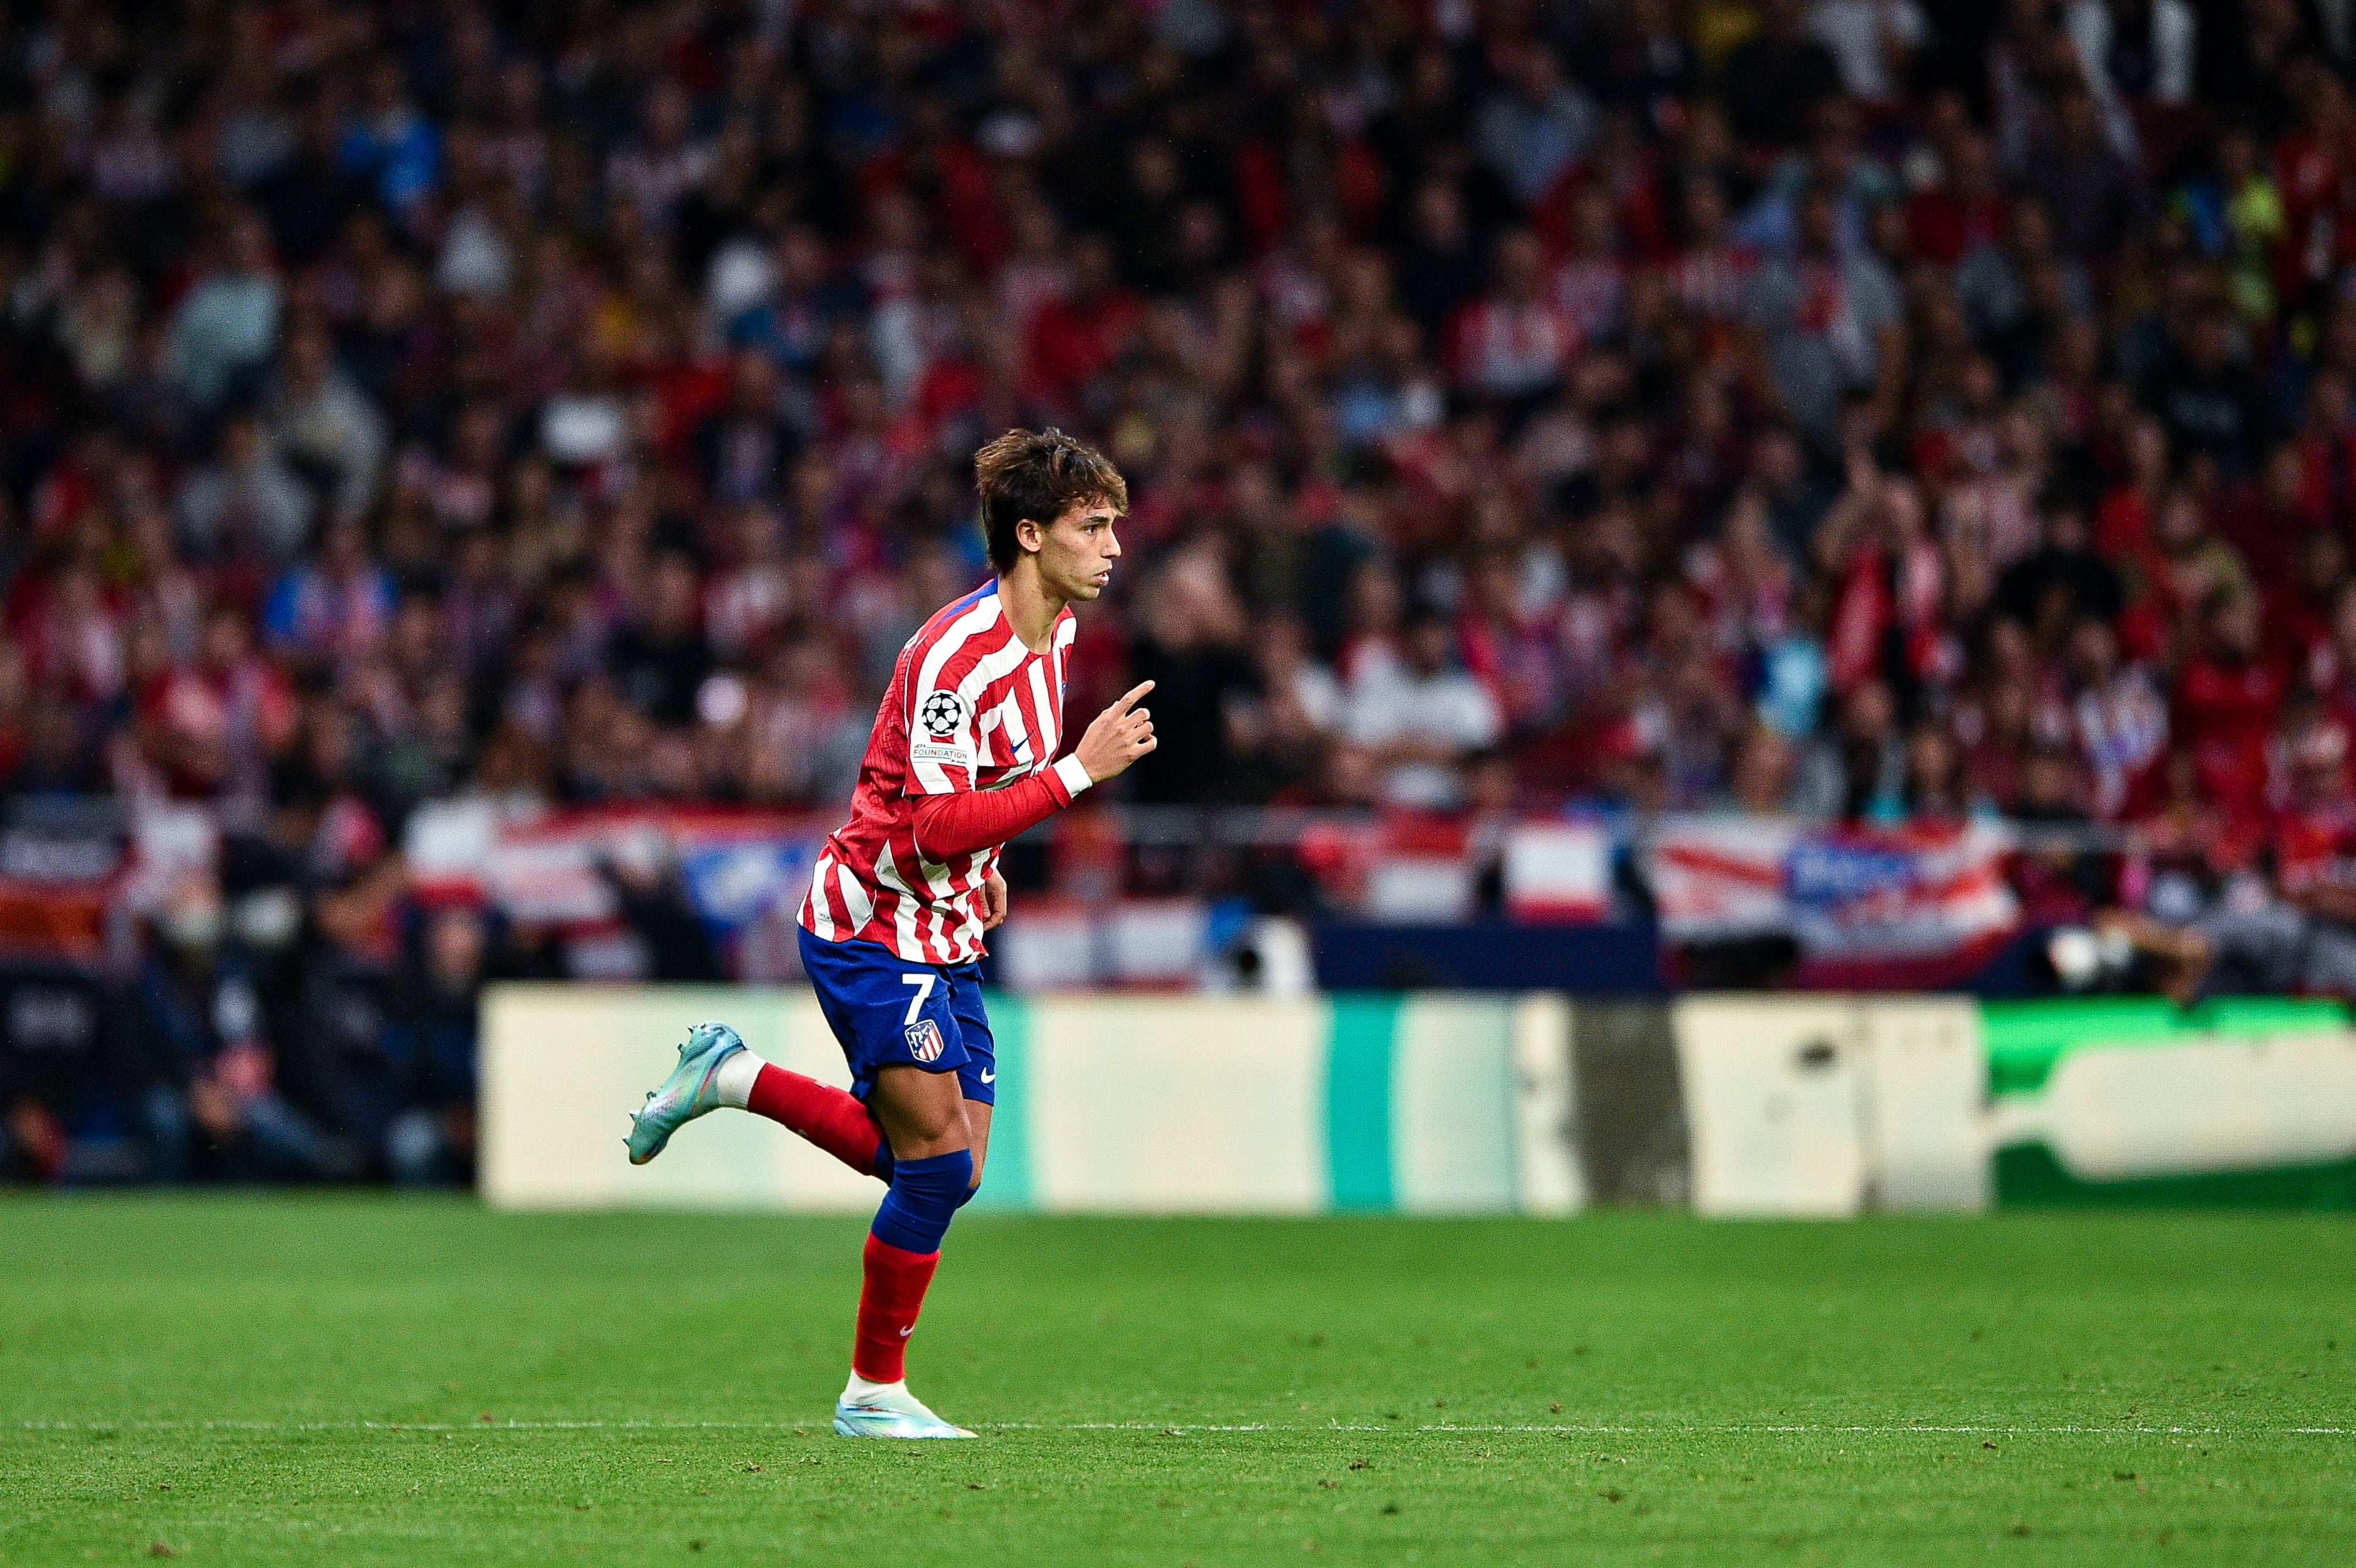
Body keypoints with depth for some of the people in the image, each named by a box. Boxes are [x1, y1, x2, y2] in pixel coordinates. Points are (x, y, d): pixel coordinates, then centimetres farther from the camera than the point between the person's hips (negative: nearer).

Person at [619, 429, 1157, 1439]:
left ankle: (736, 1080, 21)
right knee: (940, 1161, -14)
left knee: (945, 1174, 5)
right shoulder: (958, 654, -24)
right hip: (872, 929, -9)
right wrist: (1079, 771, -30)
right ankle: (875, 1392, 1)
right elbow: (937, 828, -30)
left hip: (947, 939, 9)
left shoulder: (1051, 632, 6)